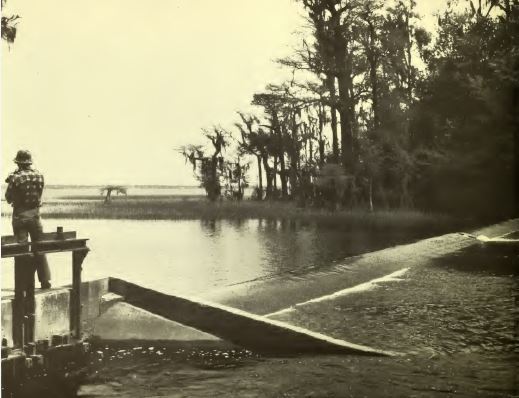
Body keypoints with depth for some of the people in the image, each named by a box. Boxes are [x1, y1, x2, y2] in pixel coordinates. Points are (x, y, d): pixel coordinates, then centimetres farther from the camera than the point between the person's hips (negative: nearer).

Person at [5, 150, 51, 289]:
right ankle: (45, 280, 14)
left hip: (20, 216, -3)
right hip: (35, 214, 3)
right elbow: (39, 195, 6)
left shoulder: (15, 177, -12)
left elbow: (8, 198, -3)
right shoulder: (39, 176, -2)